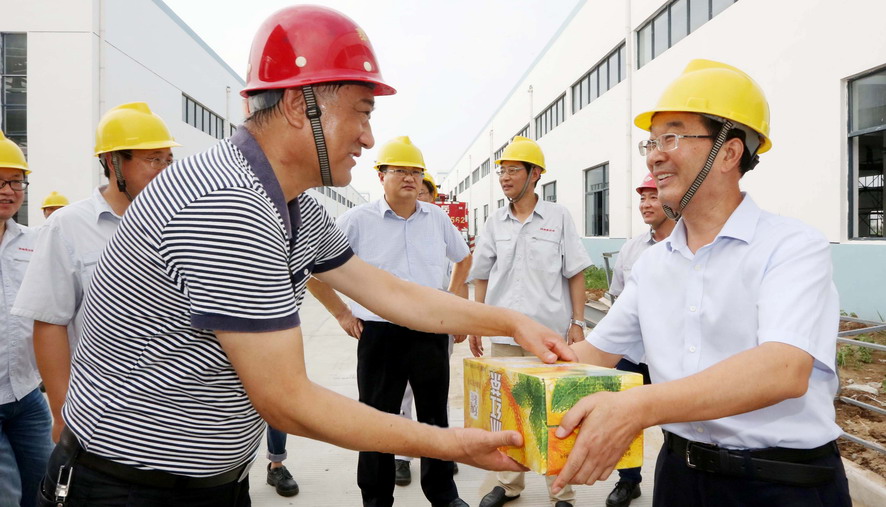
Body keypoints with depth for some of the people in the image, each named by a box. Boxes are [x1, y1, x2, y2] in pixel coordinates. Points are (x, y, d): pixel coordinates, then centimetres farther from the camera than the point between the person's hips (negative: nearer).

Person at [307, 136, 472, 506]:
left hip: (431, 333, 4)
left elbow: (464, 258, 23)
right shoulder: (357, 220, -6)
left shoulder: (438, 218, 5)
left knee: (435, 417, 16)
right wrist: (341, 313, -4)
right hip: (379, 334, -3)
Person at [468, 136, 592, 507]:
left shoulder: (558, 217, 0)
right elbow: (482, 277, 13)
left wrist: (577, 322, -5)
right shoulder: (495, 223, 8)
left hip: (549, 331, -3)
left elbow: (575, 274, 1)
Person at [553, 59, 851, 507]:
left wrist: (637, 407, -40)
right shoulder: (653, 263, 6)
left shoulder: (793, 247, -13)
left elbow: (786, 368, -28)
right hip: (679, 470, 5)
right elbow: (597, 351, 9)